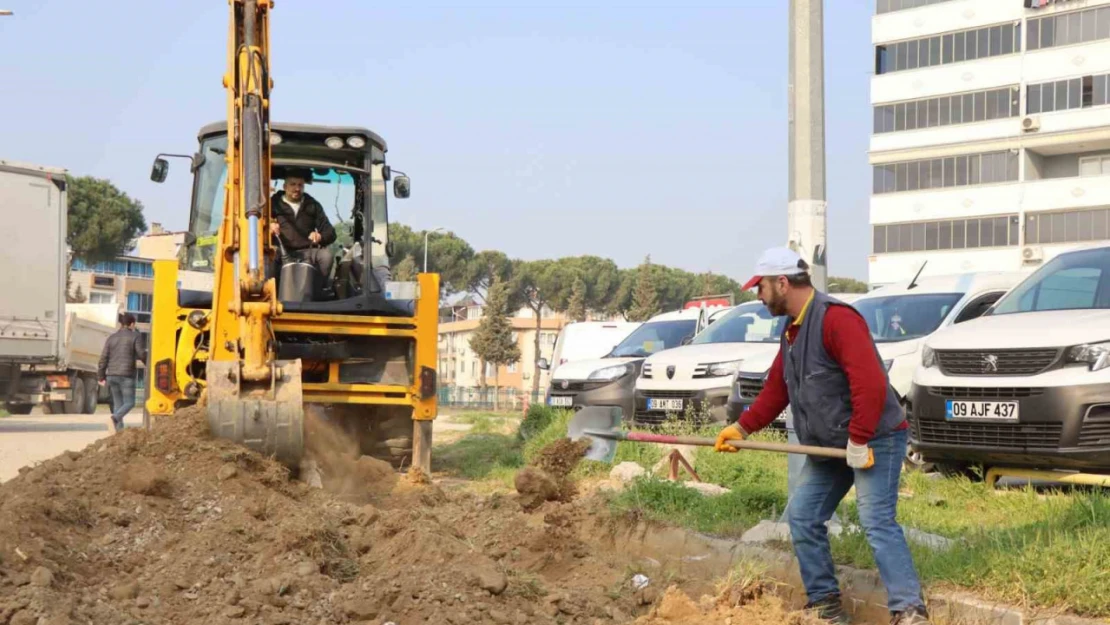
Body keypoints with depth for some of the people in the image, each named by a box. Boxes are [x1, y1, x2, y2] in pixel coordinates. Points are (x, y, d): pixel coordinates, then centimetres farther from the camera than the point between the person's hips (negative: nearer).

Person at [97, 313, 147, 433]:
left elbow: (103, 358, 7)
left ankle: (119, 430, 7)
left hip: (112, 375, 5)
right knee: (129, 403, 1)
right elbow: (142, 354, -7)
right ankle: (115, 417, -26)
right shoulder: (135, 336, -2)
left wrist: (101, 377, 11)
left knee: (117, 403, 12)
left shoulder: (111, 338, 11)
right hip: (126, 375, -5)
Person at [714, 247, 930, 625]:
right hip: (830, 446, 10)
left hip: (874, 440, -10)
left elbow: (870, 382, -28)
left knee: (877, 522, -19)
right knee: (802, 517, 9)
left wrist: (860, 441, -26)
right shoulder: (793, 329, 13)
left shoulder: (836, 318, -20)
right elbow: (777, 388, 19)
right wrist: (743, 427, 9)